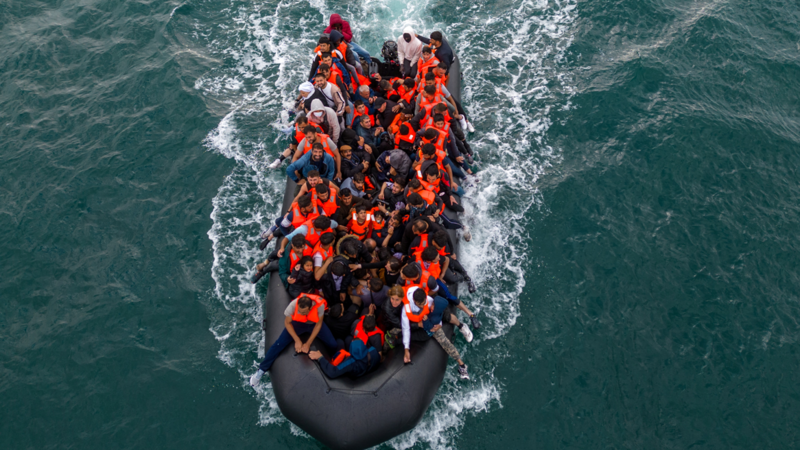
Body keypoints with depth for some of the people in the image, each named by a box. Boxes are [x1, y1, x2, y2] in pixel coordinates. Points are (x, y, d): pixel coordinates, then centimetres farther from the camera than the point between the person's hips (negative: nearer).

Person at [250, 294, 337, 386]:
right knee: (279, 343, -17)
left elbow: (318, 324, -18)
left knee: (333, 345, -16)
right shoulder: (293, 304, -36)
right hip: (298, 323, 0)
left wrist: (308, 343, -18)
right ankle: (261, 370, -3)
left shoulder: (320, 305, -36)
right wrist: (297, 340, -20)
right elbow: (287, 322, -16)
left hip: (314, 324, 0)